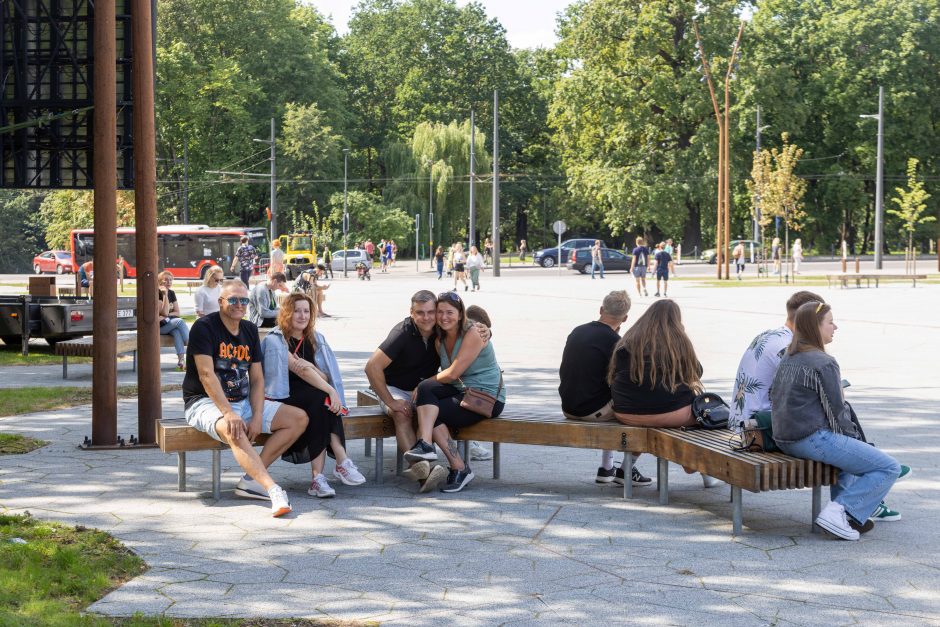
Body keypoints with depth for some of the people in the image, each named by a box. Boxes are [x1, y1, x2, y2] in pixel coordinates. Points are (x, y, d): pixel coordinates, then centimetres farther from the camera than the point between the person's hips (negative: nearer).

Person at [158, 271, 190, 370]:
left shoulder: (171, 293, 10)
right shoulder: (157, 294, -9)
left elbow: (177, 313, 9)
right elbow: (165, 312, -18)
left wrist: (165, 316, -8)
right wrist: (165, 294, -21)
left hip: (170, 323, 5)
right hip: (159, 326, -4)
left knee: (176, 331, -32)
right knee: (180, 321, -29)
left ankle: (181, 360, -44)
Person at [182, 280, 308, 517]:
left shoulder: (250, 330, 11)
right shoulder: (204, 327, -10)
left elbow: (257, 378, 7)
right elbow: (206, 375, -20)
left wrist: (257, 416, -10)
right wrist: (229, 413, -30)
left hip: (243, 401, 8)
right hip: (205, 402, -8)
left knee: (299, 418, -5)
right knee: (233, 431, -39)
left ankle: (251, 479, -14)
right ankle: (273, 489, -49)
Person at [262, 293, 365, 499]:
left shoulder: (316, 339, 16)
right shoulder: (275, 340, -3)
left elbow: (326, 375, 5)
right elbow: (301, 371, -16)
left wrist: (307, 366, -15)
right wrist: (330, 391, -26)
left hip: (315, 399, 5)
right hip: (285, 397, -5)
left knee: (323, 403, -30)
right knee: (320, 399, -32)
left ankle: (318, 476, -36)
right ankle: (342, 462, -35)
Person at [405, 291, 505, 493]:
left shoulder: (473, 334, -15)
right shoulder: (440, 339, 10)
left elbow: (452, 374, -19)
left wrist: (426, 382, -6)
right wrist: (423, 386, -4)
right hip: (461, 392, 7)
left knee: (431, 414, -22)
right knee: (425, 389, -23)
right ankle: (425, 444, -36)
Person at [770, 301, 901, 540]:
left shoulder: (788, 359, 13)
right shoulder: (823, 363, -14)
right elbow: (836, 412, -14)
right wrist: (854, 438, 6)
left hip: (785, 439, 10)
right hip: (814, 440, -10)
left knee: (847, 449, 37)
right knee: (890, 468, -7)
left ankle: (849, 513, 28)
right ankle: (840, 512, -13)